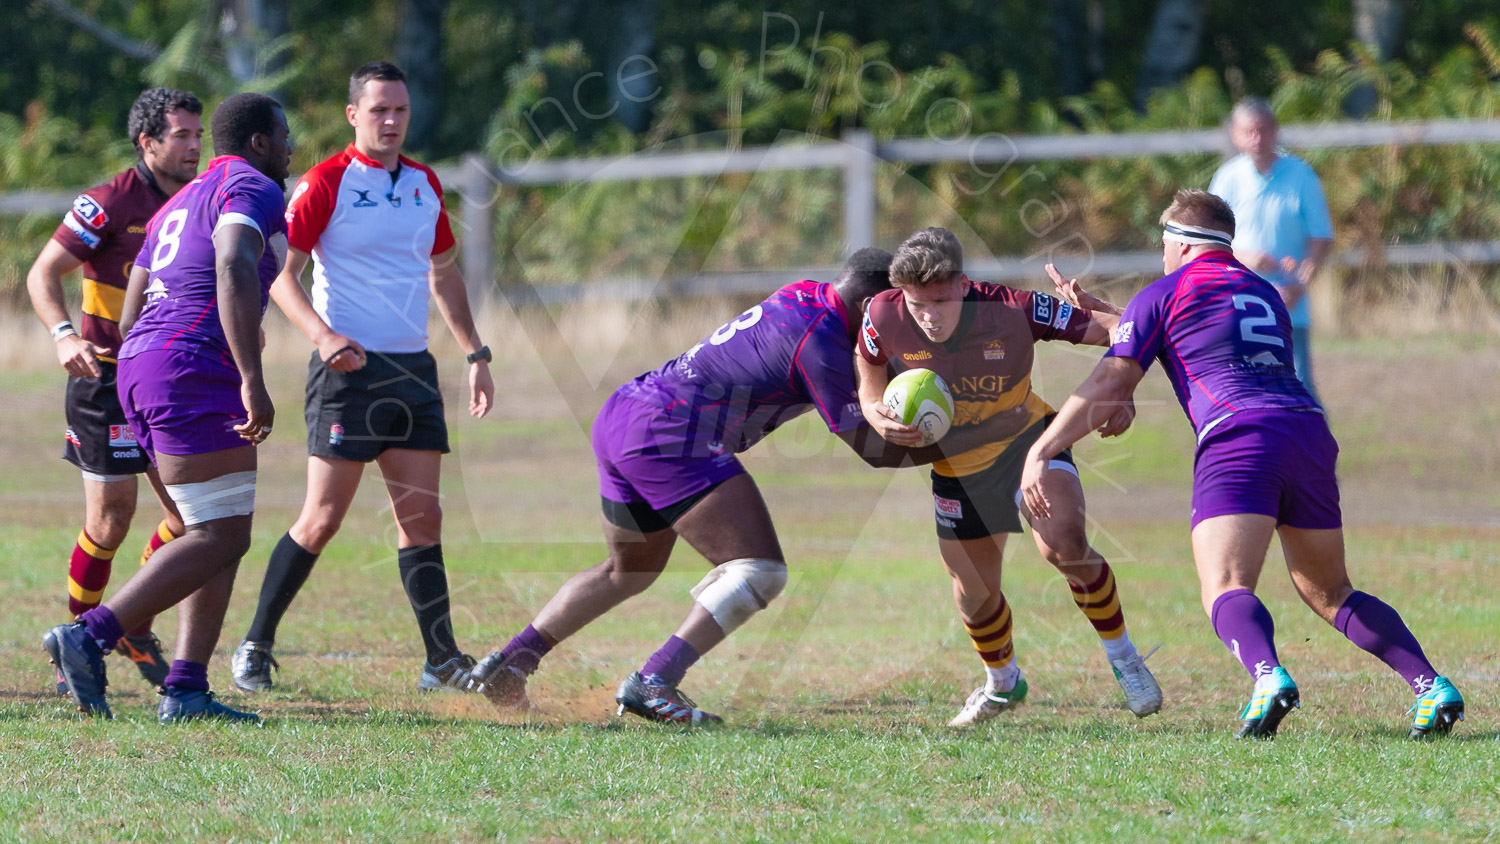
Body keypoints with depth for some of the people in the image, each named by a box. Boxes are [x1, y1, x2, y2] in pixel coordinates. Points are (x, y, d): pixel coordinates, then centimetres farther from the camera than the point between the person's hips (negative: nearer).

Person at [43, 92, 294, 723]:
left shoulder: (180, 205, 26)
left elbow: (130, 319, 26)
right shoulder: (251, 189, -4)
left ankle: (186, 691, 0)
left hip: (140, 364, 10)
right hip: (194, 370, -10)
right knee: (218, 539, -10)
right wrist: (253, 380, -30)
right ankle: (90, 637, -19)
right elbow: (234, 270, -25)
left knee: (227, 535, 10)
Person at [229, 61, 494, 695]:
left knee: (421, 517, 2)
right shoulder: (325, 183, -7)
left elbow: (444, 275, 24)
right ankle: (255, 647, 4)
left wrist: (476, 355, 19)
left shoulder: (424, 184, 12)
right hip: (349, 369, -6)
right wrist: (322, 335, -27)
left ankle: (443, 661, 2)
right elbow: (280, 273, -12)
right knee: (323, 518, -7)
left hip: (413, 369, 6)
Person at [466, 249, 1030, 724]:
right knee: (760, 570, -14)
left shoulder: (803, 298, 14)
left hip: (619, 417, 10)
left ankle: (507, 665, 28)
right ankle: (653, 685, -24)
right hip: (669, 434, -10)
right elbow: (871, 448, -11)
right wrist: (980, 436, -7)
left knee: (631, 570, 30)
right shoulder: (820, 337, -13)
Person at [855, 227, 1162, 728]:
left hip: (1028, 438, -3)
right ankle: (1002, 683, 43)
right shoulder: (884, 318, -23)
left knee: (1064, 543, -28)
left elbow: (1112, 332, -23)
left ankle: (1121, 655, -4)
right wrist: (880, 418, -20)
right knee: (974, 595, 10)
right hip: (957, 469, 3)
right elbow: (871, 383, -1)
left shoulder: (1014, 311, -31)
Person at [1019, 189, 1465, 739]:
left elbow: (1107, 388, 7)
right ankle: (1430, 684, -2)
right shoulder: (1264, 293, 32)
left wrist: (1039, 453, 11)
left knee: (1226, 592, -15)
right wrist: (1100, 313, 53)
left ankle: (1268, 675, -47)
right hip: (1308, 429, 6)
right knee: (1329, 594, 17)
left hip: (1237, 437, -6)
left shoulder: (1164, 294, 12)